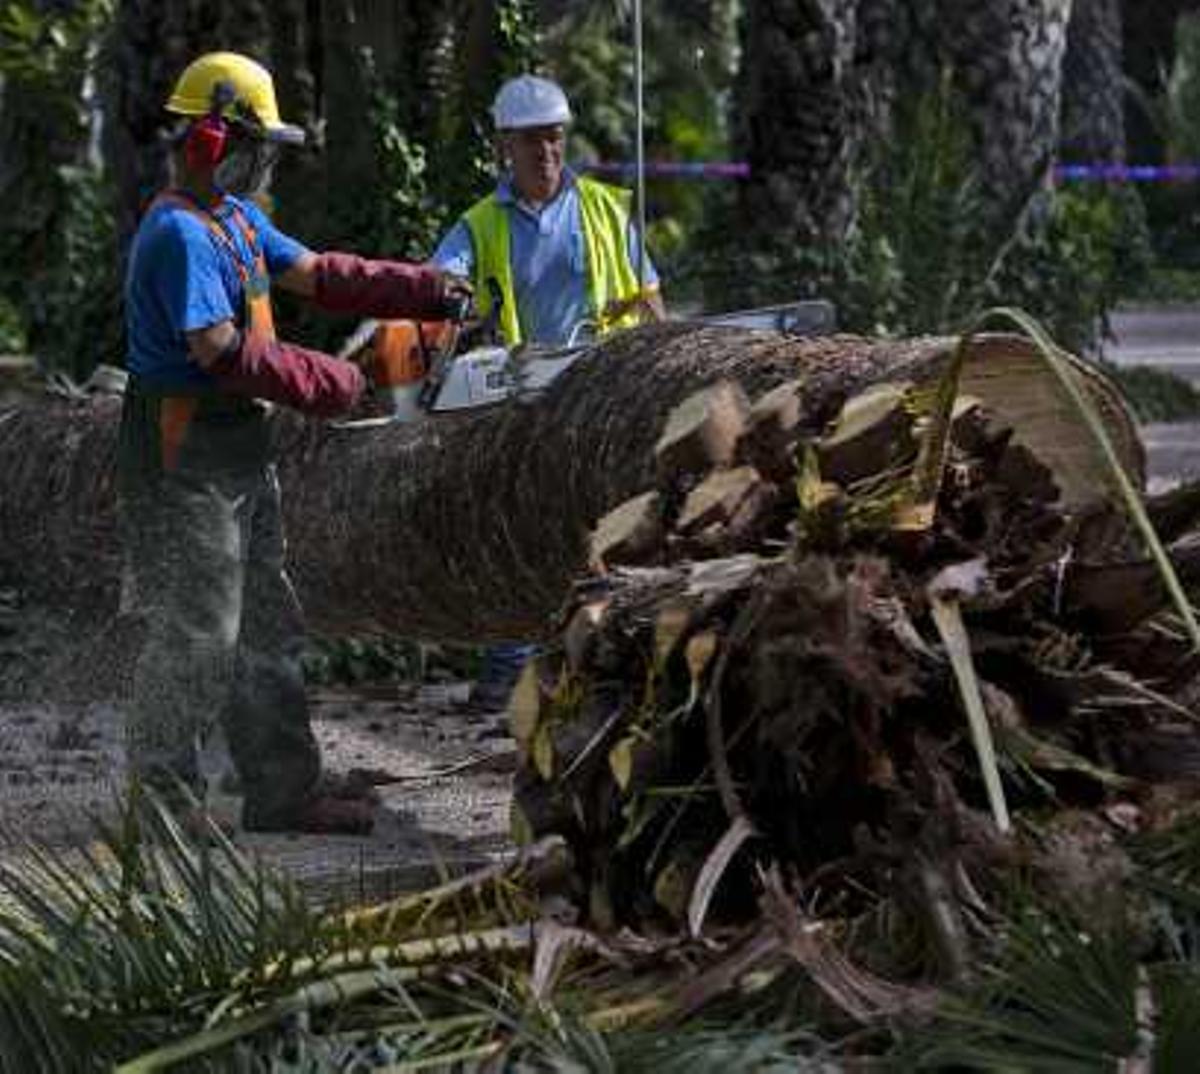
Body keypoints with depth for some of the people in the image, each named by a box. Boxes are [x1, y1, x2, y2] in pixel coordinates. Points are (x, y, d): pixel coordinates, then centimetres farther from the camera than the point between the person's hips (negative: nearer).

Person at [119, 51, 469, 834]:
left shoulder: (238, 218, 13)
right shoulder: (180, 233, -19)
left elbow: (317, 275, 18)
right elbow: (218, 349, -25)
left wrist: (427, 291, 13)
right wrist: (325, 383, -15)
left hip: (240, 457, 11)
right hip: (186, 455, -11)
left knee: (267, 627, 15)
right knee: (195, 636, -6)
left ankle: (284, 790, 22)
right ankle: (161, 800, 2)